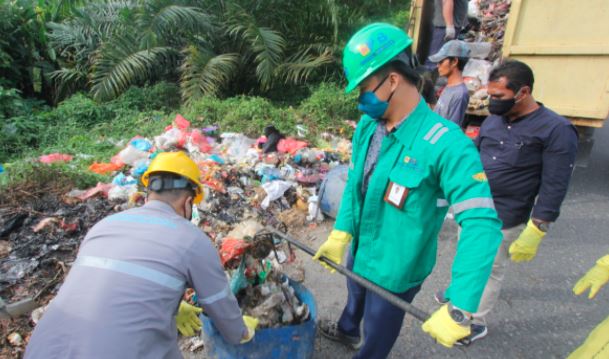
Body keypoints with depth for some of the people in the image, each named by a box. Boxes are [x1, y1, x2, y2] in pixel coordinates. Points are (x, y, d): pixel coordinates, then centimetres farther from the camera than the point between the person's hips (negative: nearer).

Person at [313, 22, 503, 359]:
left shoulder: (446, 144, -31)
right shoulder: (367, 125, -8)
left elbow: (482, 224, -33)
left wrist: (459, 308, -37)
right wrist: (340, 233, -8)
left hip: (395, 268, -6)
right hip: (359, 251, 7)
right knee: (355, 297, 36)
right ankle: (347, 330, 68)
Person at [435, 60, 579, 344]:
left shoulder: (556, 130, -15)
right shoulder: (493, 119, 3)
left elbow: (553, 188, -16)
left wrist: (534, 232, -19)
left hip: (503, 220, -6)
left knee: (490, 271, 11)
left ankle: (477, 323, 30)